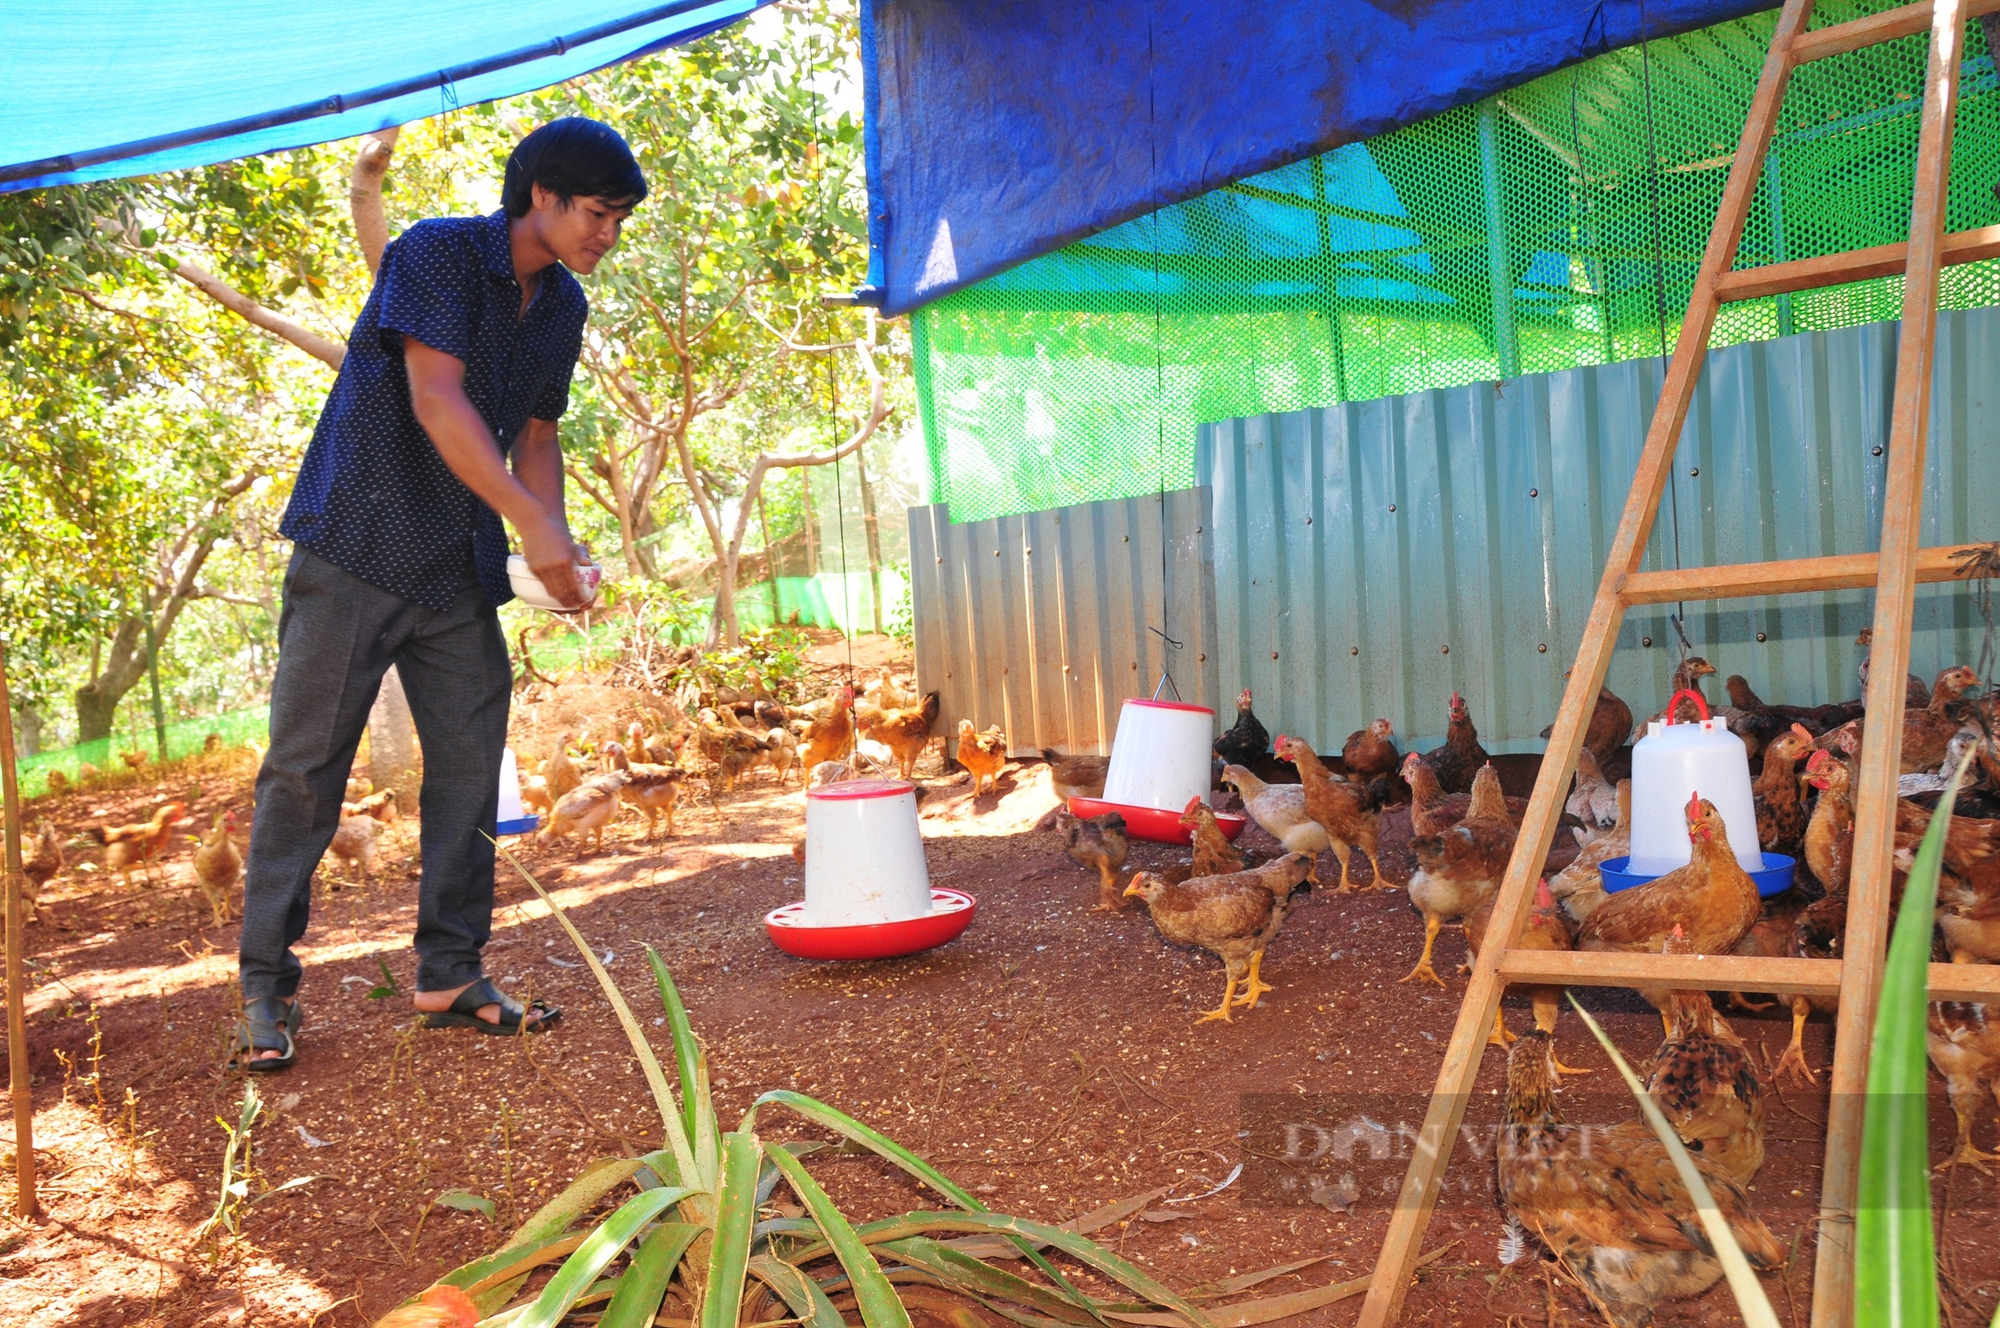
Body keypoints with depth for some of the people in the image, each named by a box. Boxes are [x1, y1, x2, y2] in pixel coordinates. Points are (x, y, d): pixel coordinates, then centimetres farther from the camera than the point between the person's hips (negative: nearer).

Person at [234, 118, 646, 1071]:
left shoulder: (563, 307, 10)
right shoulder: (437, 253, -11)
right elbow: (436, 400, -22)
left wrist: (554, 550, -1)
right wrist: (534, 524, -28)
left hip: (460, 567, 7)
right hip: (356, 549, -6)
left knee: (471, 761, 3)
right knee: (304, 768, -2)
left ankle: (449, 976, 13)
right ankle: (266, 989, 8)